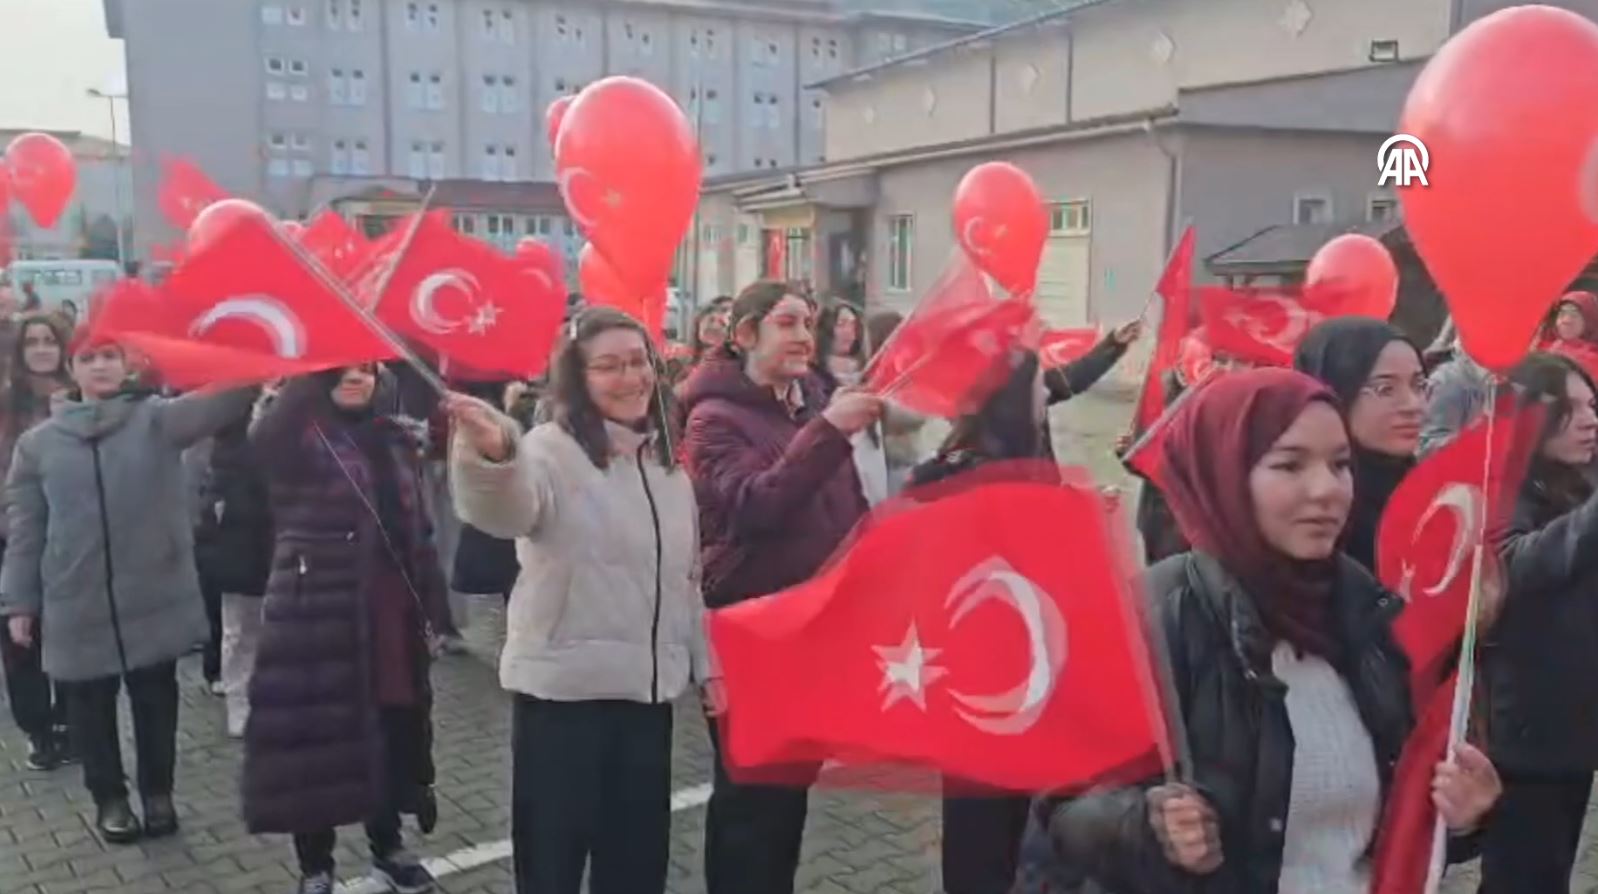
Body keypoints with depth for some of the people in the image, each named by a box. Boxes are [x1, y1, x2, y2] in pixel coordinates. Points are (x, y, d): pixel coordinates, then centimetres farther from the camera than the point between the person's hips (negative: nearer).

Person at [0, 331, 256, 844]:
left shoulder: (157, 419, -1)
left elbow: (219, 402, -20)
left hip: (154, 596, -1)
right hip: (77, 604, 1)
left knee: (156, 697, 12)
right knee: (90, 705, 12)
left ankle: (158, 792, 29)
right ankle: (109, 798, 31)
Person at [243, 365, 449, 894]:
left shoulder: (395, 439, 9)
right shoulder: (298, 436, -5)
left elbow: (417, 529, 11)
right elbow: (262, 437, -32)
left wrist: (431, 609, 9)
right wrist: (307, 379, -36)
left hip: (391, 615, 5)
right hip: (318, 615, -5)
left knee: (393, 732, 15)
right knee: (318, 739, 4)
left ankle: (387, 846, 35)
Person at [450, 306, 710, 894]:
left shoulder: (666, 460, 9)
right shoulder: (552, 449, -12)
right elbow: (507, 509, -36)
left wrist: (704, 662, 16)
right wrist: (490, 455, -57)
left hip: (649, 689, 6)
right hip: (562, 690, -6)